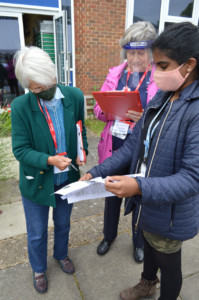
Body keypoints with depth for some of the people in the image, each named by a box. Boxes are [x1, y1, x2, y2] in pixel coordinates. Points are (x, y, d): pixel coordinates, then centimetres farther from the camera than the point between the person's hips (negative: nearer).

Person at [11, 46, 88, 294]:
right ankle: (38, 269, 51)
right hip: (36, 181, -2)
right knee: (37, 233, 20)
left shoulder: (74, 96, -11)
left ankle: (61, 254, 59)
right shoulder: (20, 106, -18)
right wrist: (49, 160, -31)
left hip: (68, 177, 3)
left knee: (63, 224, 27)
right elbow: (20, 149, -16)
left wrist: (81, 152, -13)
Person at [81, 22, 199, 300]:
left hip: (170, 214, -7)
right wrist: (96, 172, -6)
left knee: (169, 265, 20)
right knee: (150, 245, 32)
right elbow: (134, 144, -1)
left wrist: (140, 187, -40)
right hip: (147, 204, 7)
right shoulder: (161, 98, -1)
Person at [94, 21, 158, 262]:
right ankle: (109, 235, 50)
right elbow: (98, 109, 5)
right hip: (114, 148, 4)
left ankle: (139, 241, 46)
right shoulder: (115, 74, 3)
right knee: (112, 194, 21)